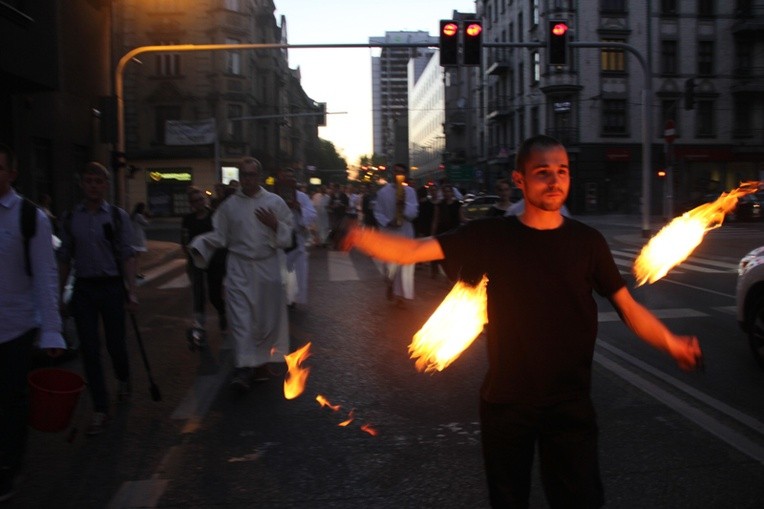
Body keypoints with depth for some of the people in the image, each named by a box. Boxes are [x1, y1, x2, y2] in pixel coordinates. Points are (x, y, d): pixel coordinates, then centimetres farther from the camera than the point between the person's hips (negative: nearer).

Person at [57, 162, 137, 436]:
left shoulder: (118, 216, -2)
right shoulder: (71, 218, 4)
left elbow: (127, 256, -4)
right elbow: (65, 258, 8)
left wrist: (131, 292, -10)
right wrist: (59, 294, 6)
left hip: (111, 286, -2)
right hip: (83, 289, 2)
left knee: (115, 343, 6)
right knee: (89, 349, 2)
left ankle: (123, 379, 41)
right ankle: (100, 411, 11)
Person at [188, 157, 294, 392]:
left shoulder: (275, 202, 2)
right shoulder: (229, 205, 4)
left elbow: (289, 234, 4)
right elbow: (219, 235, 7)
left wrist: (275, 225, -16)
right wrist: (198, 245, -10)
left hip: (267, 267, 1)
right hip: (239, 268, 0)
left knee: (266, 318, 9)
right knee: (241, 317, -8)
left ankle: (262, 362, 27)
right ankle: (244, 368, -8)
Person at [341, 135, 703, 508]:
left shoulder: (587, 241, -2)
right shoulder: (490, 236, -5)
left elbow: (628, 307, -2)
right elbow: (413, 251, -12)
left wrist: (670, 343, -16)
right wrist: (360, 237, -28)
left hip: (570, 404, 0)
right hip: (504, 403, 1)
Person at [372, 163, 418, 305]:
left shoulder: (410, 191, 2)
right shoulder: (383, 192, -2)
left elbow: (413, 213, -5)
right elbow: (378, 212, 0)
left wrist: (404, 203, -23)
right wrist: (387, 222, -17)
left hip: (406, 232, 2)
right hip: (389, 232, -2)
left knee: (406, 265, 2)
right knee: (392, 265, -6)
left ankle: (399, 293, 15)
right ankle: (389, 285, 25)